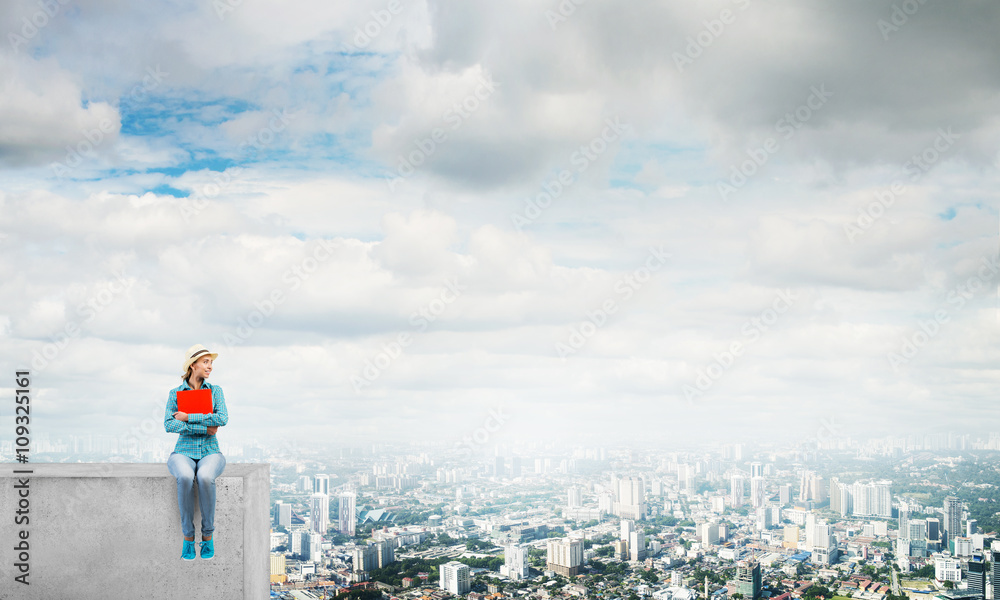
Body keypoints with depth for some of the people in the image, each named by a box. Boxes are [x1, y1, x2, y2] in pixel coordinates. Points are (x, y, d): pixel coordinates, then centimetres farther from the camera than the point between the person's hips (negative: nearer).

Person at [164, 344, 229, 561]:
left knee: (205, 477, -37)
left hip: (210, 454, 0)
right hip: (184, 453, 0)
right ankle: (188, 538, -23)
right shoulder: (175, 393, 5)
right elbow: (169, 425, -10)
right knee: (185, 477, -37)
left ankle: (208, 536, -21)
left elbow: (223, 419, -11)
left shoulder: (215, 391, 7)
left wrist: (188, 417, -12)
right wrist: (204, 428, -15)